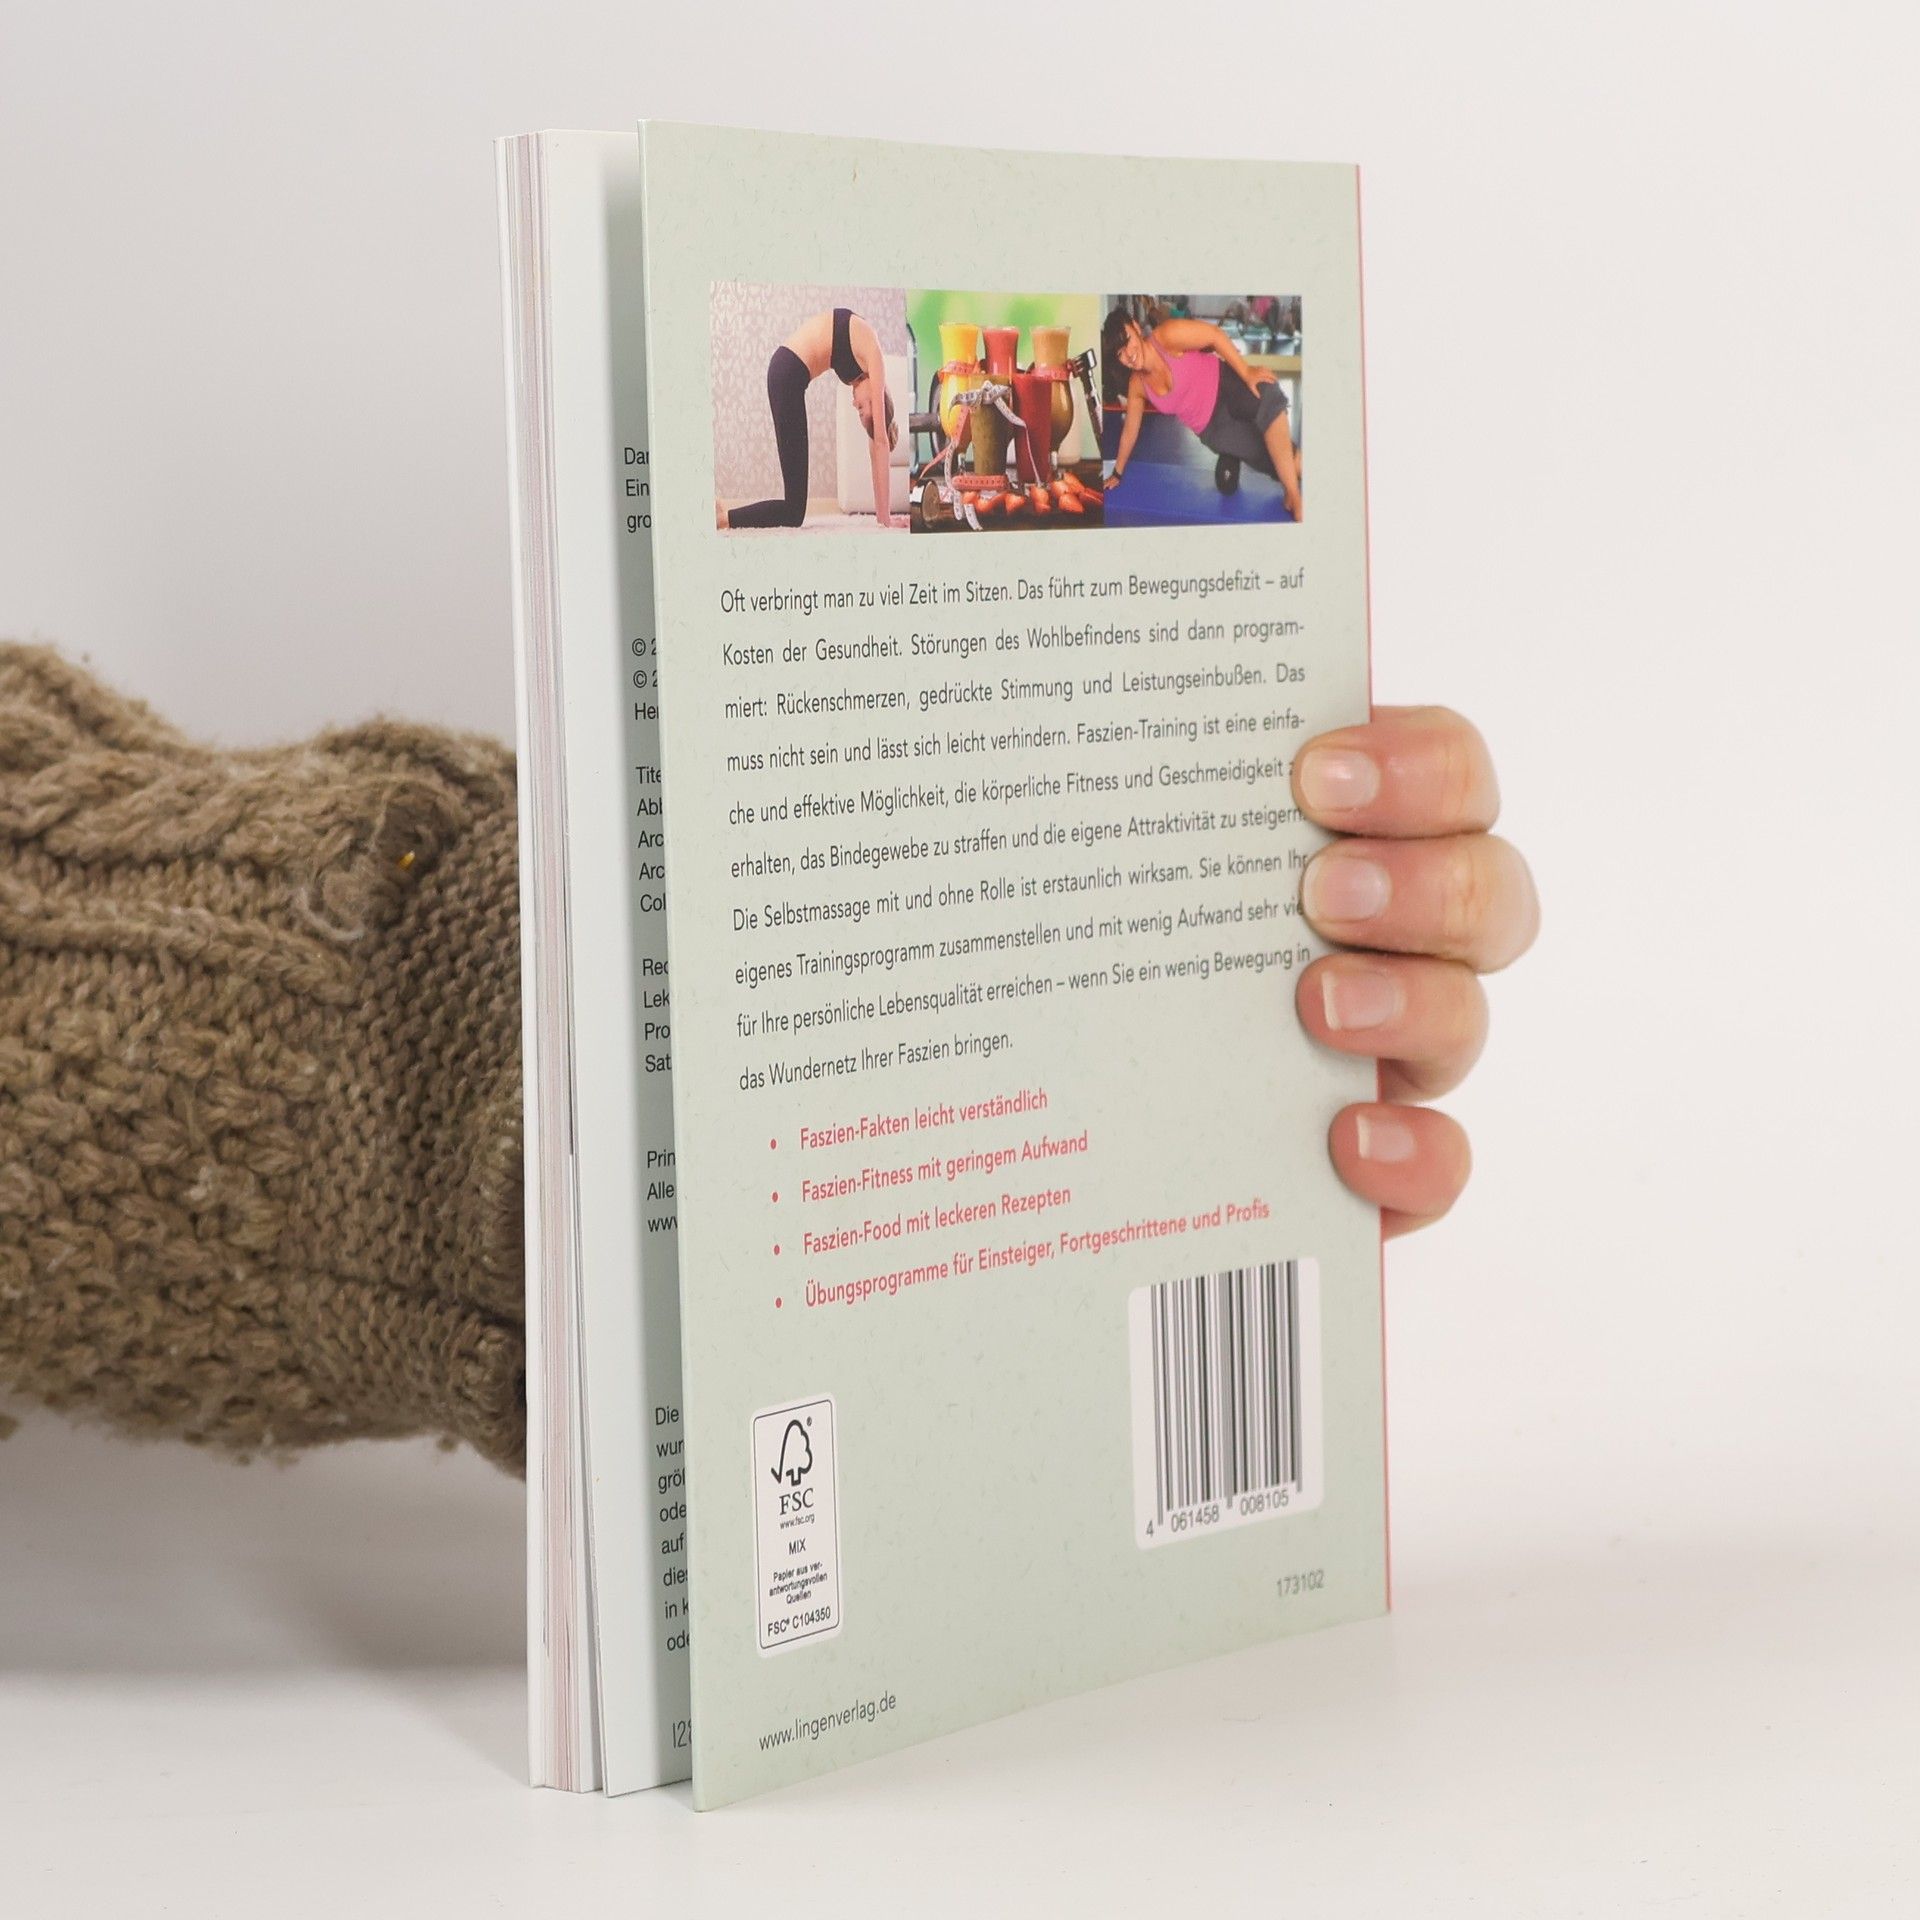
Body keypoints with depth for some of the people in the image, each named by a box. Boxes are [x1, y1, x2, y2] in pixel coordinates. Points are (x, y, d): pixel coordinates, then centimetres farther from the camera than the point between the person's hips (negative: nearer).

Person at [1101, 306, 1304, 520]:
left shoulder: (1167, 336, -19)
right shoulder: (1137, 385, -2)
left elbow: (1214, 334, -16)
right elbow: (1130, 428, 12)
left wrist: (1246, 372, -19)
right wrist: (1118, 472, 21)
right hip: (1212, 427, 4)